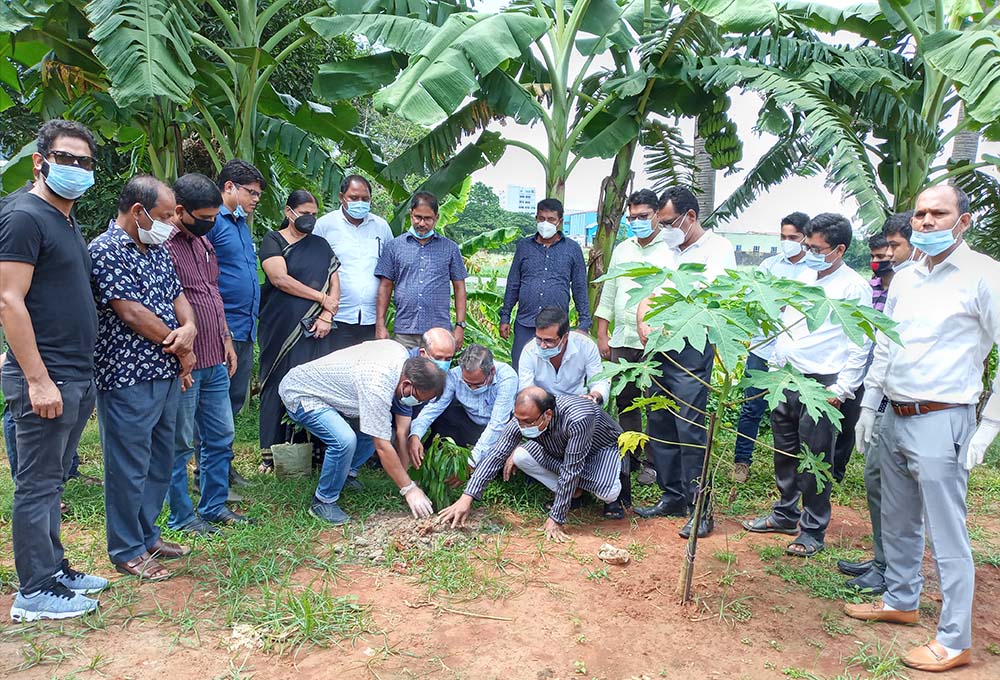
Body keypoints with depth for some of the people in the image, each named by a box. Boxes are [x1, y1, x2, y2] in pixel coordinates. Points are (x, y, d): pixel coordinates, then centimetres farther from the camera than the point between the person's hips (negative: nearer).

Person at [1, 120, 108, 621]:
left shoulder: (67, 222, 16)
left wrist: (81, 377, 18)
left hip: (75, 376, 9)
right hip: (44, 378, -9)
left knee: (52, 481, 17)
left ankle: (54, 569, 28)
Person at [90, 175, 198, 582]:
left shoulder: (157, 250, 13)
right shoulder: (106, 251, -14)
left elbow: (177, 294, 13)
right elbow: (131, 312, -19)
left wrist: (189, 327, -11)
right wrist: (181, 349, -9)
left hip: (167, 375, 9)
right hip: (128, 379, -8)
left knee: (160, 461, 17)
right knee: (129, 468, 4)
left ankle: (147, 535, 33)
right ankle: (127, 552, 18)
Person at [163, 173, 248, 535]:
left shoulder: (203, 241, 13)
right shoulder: (161, 244, -15)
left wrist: (226, 338, 18)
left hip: (215, 361, 9)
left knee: (221, 436, 15)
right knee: (180, 444, 5)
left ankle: (214, 506, 29)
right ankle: (181, 517, 19)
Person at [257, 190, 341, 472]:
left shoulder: (320, 245, 15)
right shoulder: (273, 241, 4)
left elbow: (334, 282, 9)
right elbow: (279, 279, -10)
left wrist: (326, 316, -6)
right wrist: (321, 297, -8)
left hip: (316, 328, 3)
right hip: (281, 328, -3)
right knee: (278, 385, 0)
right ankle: (271, 452, 8)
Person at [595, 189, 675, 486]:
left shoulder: (672, 250, -3)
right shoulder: (622, 250, 16)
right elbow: (608, 294, 18)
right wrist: (602, 335, 13)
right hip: (622, 340, 6)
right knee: (625, 402, 13)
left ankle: (652, 463, 13)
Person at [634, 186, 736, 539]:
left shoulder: (718, 248, -3)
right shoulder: (669, 251, 20)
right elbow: (649, 295, 15)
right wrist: (644, 324, -5)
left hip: (692, 348, -8)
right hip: (660, 349, 8)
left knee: (690, 427, -9)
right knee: (658, 424, 11)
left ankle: (700, 508, 2)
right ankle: (672, 496, 23)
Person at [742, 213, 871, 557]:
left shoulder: (854, 287, -8)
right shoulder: (803, 279, 14)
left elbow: (860, 345, -11)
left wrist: (842, 389, -14)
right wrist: (775, 366, 16)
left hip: (820, 385, -7)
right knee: (784, 451, 16)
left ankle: (813, 530, 14)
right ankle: (786, 514, 32)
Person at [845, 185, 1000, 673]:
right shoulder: (904, 279, 11)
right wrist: (868, 406, 16)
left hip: (941, 422, -7)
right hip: (895, 418, 7)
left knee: (946, 535, 0)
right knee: (897, 521, 20)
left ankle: (955, 642, 14)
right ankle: (901, 601, 38)